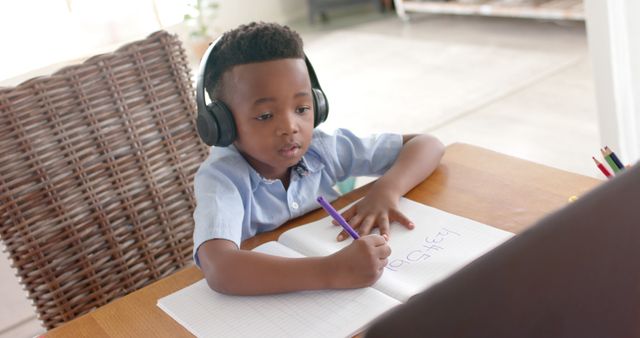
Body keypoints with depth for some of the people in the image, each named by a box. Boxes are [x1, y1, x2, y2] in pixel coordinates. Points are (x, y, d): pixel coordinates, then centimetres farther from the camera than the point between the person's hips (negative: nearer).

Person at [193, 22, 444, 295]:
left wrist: (385, 191, -23)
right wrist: (332, 272, -48)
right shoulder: (220, 177, -22)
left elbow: (427, 144, -5)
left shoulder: (322, 149, -11)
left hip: (327, 298, 3)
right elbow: (219, 271, -41)